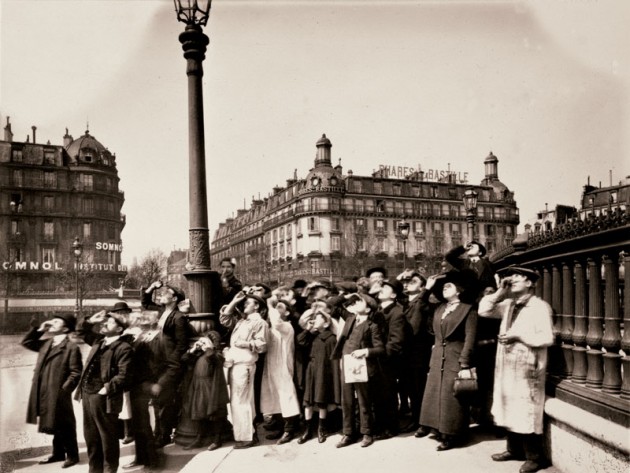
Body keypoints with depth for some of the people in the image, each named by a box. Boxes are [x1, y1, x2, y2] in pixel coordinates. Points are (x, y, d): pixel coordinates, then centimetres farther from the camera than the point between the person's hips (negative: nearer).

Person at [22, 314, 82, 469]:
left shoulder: (72, 347, -12)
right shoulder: (46, 343, 12)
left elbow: (76, 372, -15)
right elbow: (26, 342, 22)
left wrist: (64, 389, -21)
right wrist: (39, 329, 9)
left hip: (58, 395, -7)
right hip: (44, 394, 8)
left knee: (64, 427, 4)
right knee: (54, 426, 19)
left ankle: (72, 455, 18)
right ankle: (58, 453, 32)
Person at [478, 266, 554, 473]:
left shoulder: (540, 306, -10)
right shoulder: (508, 305, 12)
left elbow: (547, 338, -16)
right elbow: (483, 310, 10)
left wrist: (518, 336, -18)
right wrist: (500, 292, 2)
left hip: (527, 368, -7)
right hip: (507, 366, 7)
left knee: (527, 412, -2)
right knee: (510, 409, 15)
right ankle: (514, 450, 28)